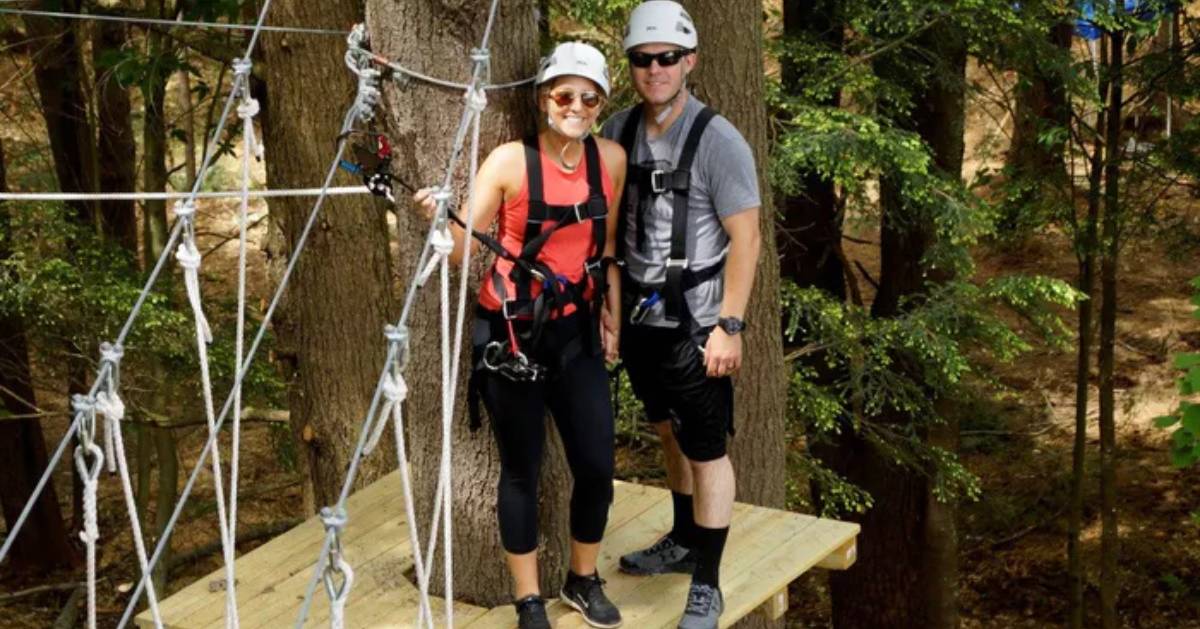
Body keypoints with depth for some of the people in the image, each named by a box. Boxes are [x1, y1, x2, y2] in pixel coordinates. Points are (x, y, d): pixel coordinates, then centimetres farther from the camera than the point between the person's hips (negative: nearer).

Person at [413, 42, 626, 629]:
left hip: (575, 331, 4)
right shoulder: (510, 161, -11)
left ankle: (583, 581, 30)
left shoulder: (611, 158, 2)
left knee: (597, 465, 5)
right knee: (522, 469, 5)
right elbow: (461, 250, -13)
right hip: (511, 333, -4)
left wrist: (612, 321, 14)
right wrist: (438, 218, -33)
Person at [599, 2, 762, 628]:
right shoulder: (619, 130, 3)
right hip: (639, 317, 6)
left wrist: (729, 326, -16)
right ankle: (684, 542, 39)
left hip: (693, 324, -5)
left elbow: (745, 238, -13)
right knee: (671, 435, 20)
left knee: (706, 451, 2)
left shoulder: (718, 141, -14)